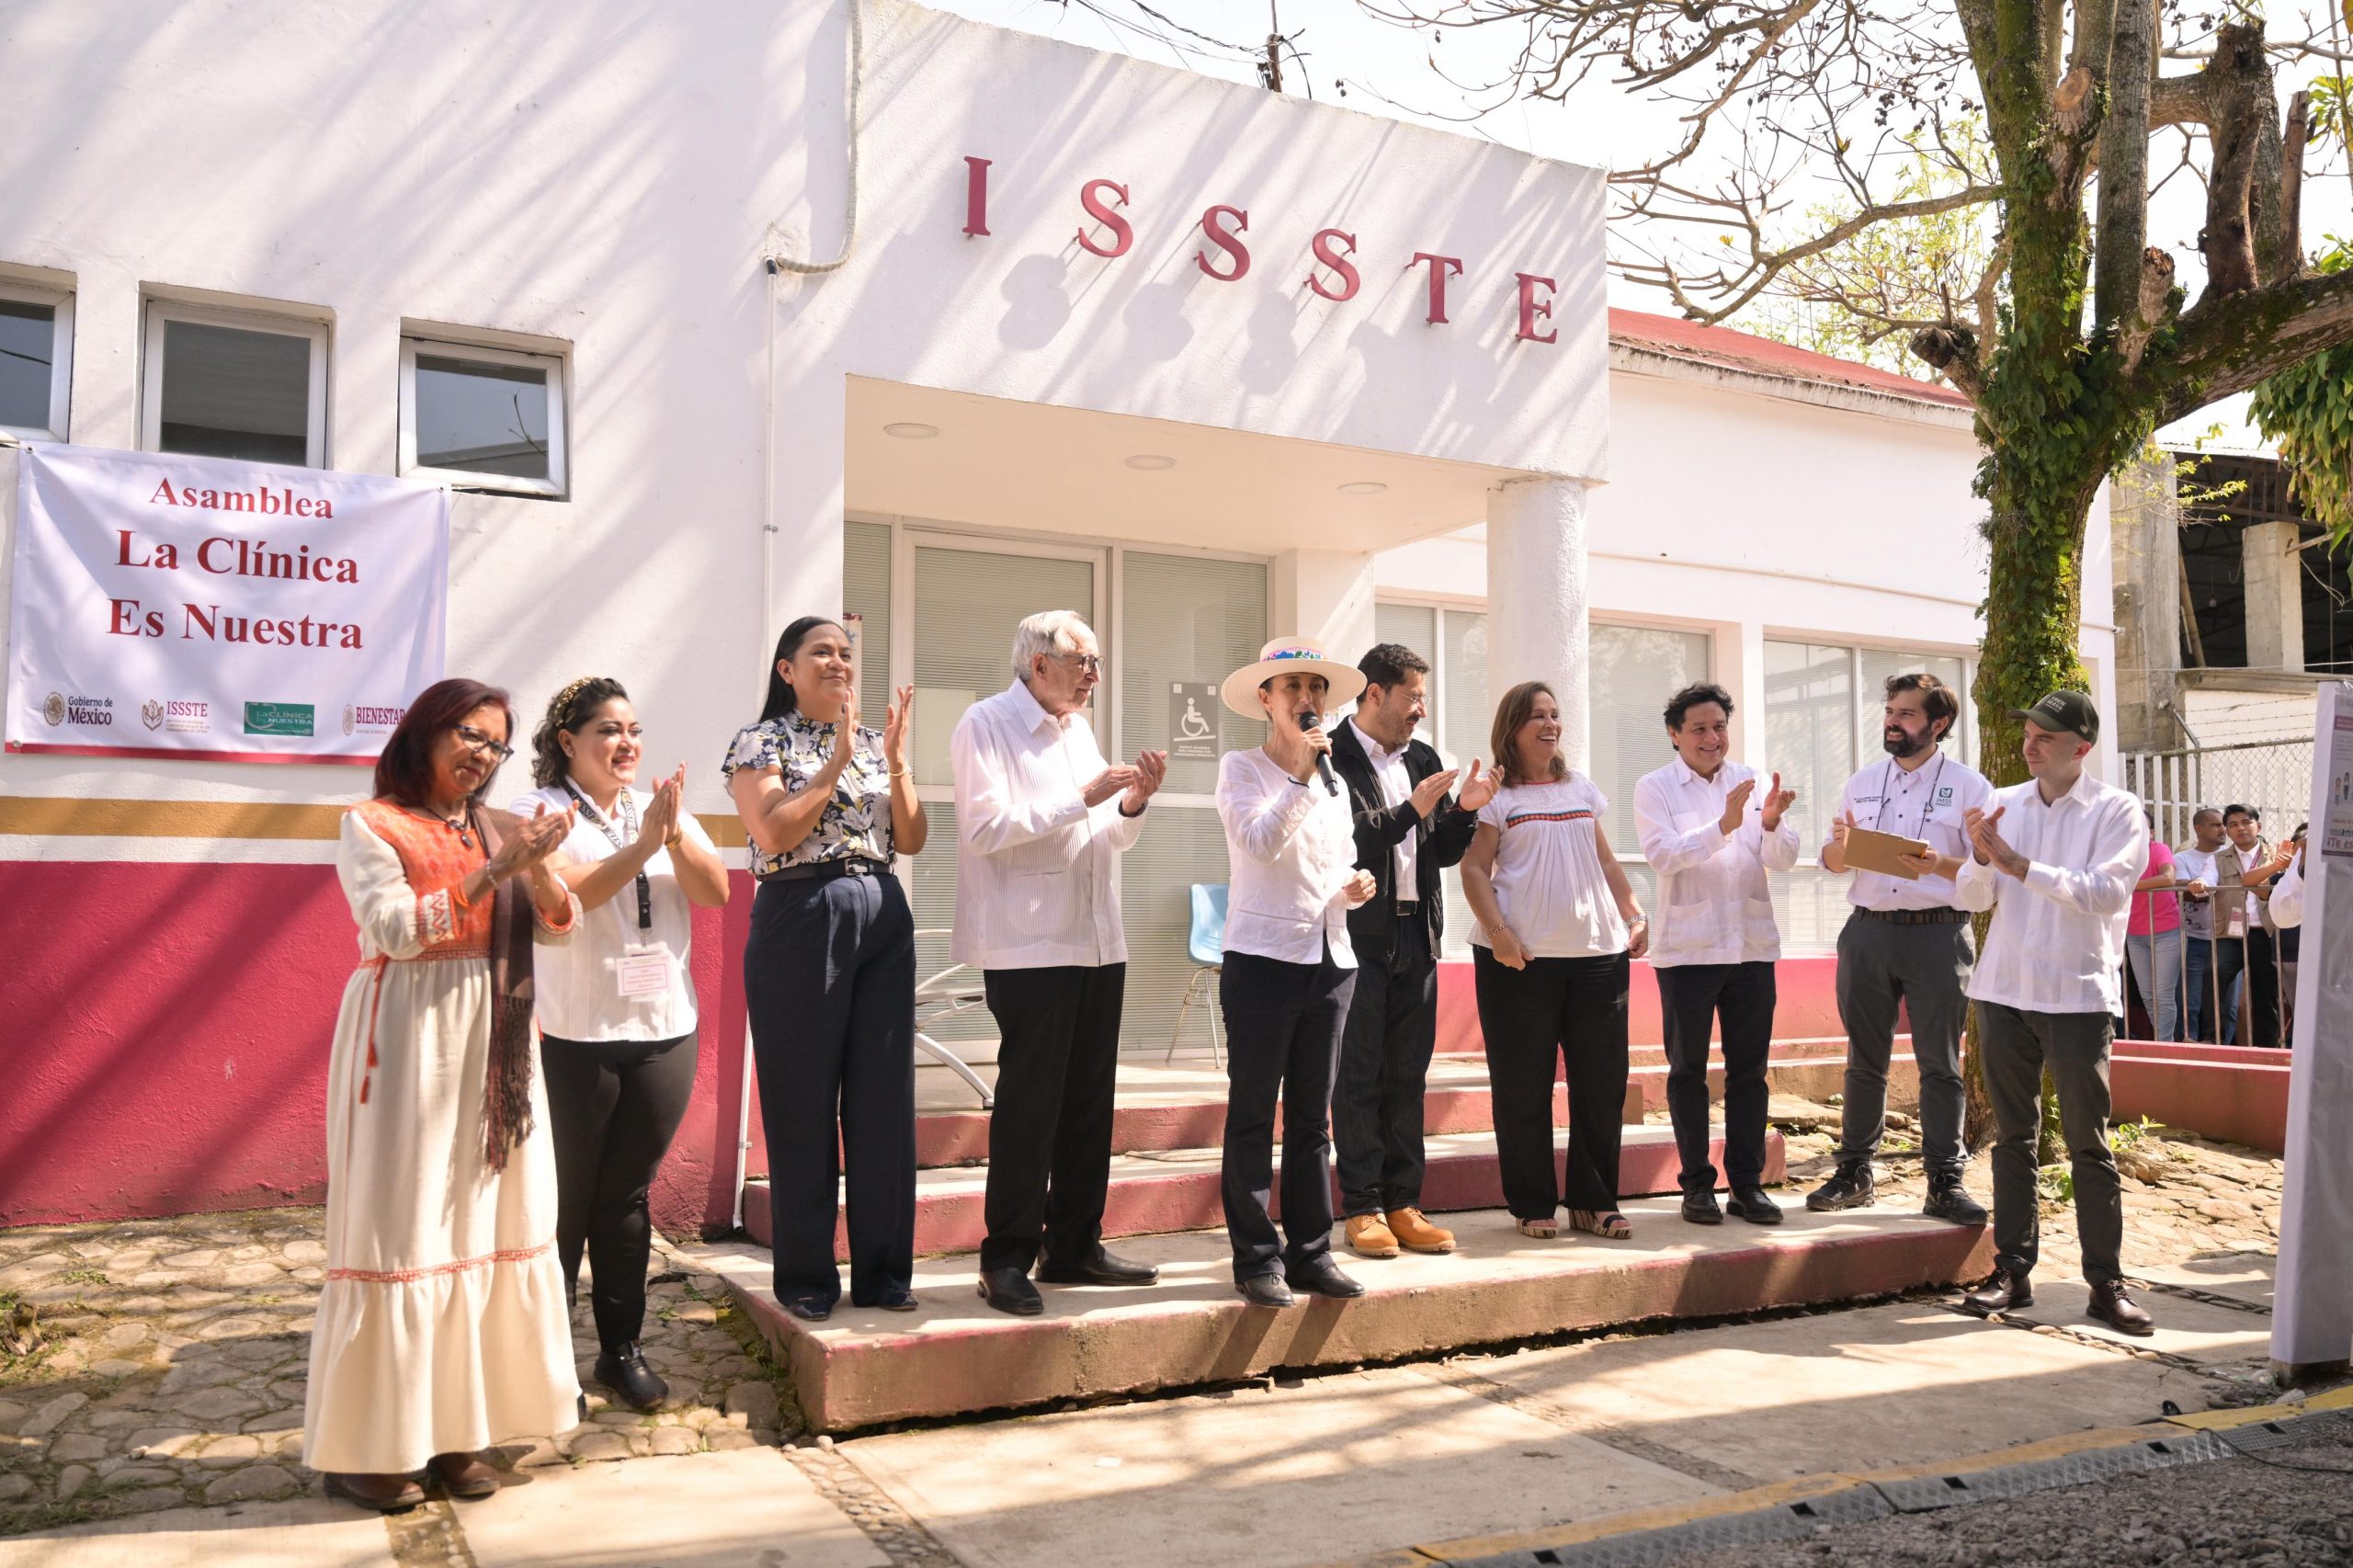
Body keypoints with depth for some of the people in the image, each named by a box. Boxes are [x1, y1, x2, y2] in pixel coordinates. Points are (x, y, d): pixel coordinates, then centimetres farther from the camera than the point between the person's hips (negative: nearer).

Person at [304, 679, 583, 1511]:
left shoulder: (500, 831, 15)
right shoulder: (371, 825, 0)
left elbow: (558, 926, 5)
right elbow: (397, 929, -14)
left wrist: (538, 864, -14)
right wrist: (493, 872, -20)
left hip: (493, 1045, 5)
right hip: (407, 1042, -5)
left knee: (483, 1225, 5)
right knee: (399, 1231, -3)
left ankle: (452, 1430, 14)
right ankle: (364, 1445, 8)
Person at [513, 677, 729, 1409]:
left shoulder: (663, 809, 11)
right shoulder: (541, 812, -3)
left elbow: (716, 892, -2)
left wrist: (676, 835, -18)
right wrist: (642, 844, -24)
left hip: (664, 1032, 4)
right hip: (574, 1038, -4)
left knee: (627, 1196, 12)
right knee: (566, 1199, 5)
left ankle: (622, 1348, 22)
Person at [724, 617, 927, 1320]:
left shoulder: (874, 741, 16)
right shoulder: (763, 742, 1)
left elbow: (911, 839, 8)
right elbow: (774, 833, -14)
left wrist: (895, 760, -4)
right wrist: (836, 762, -13)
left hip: (883, 919, 5)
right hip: (801, 919, -5)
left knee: (886, 1097, 6)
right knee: (804, 1101, 2)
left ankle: (882, 1269, 17)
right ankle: (806, 1276, 14)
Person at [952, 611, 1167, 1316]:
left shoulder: (1078, 729, 18)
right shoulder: (986, 725, -4)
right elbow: (986, 827, -17)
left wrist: (1133, 804, -1)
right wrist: (1083, 799, -16)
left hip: (1096, 942, 8)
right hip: (1028, 947, -8)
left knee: (1089, 1102, 10)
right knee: (1028, 1105, -5)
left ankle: (1075, 1246, 20)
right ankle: (1007, 1259, 4)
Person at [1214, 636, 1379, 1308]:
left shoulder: (1334, 781, 17)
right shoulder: (1241, 769, -1)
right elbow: (1261, 840, -17)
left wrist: (1353, 889, 2)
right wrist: (1302, 774, -20)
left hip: (1330, 960, 6)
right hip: (1263, 957, -6)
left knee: (1312, 1117, 10)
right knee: (1253, 1116, 0)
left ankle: (1310, 1252, 17)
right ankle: (1256, 1258, 7)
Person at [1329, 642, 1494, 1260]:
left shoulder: (1423, 760, 14)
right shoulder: (1332, 757, -7)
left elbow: (1442, 852, 16)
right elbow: (1342, 843, -16)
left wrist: (1464, 811, -1)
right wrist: (1411, 811, -18)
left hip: (1416, 935, 6)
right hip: (1359, 934, -6)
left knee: (1408, 1075, 10)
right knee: (1358, 1075, 1)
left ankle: (1402, 1204, 17)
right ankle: (1362, 1209, 9)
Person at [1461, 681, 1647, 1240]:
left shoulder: (1581, 788, 16)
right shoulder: (1496, 793, 0)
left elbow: (1606, 863, 20)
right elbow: (1474, 870, -6)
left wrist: (1636, 917, 9)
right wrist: (1498, 932, -17)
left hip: (1598, 952, 5)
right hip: (1521, 958, -5)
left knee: (1601, 1080, 4)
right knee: (1524, 1084, 1)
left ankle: (1594, 1200, 15)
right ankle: (1532, 1204, 11)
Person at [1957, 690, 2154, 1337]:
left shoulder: (2117, 811, -3)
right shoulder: (2004, 804, 9)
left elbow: (2105, 892, -17)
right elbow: (1974, 898, 5)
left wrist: (2019, 865, -22)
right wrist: (1981, 857, -15)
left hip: (2077, 993, -4)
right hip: (2004, 990, 4)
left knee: (2088, 1143, 0)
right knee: (2012, 1136, 9)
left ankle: (2107, 1282, 9)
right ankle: (2013, 1271, 16)